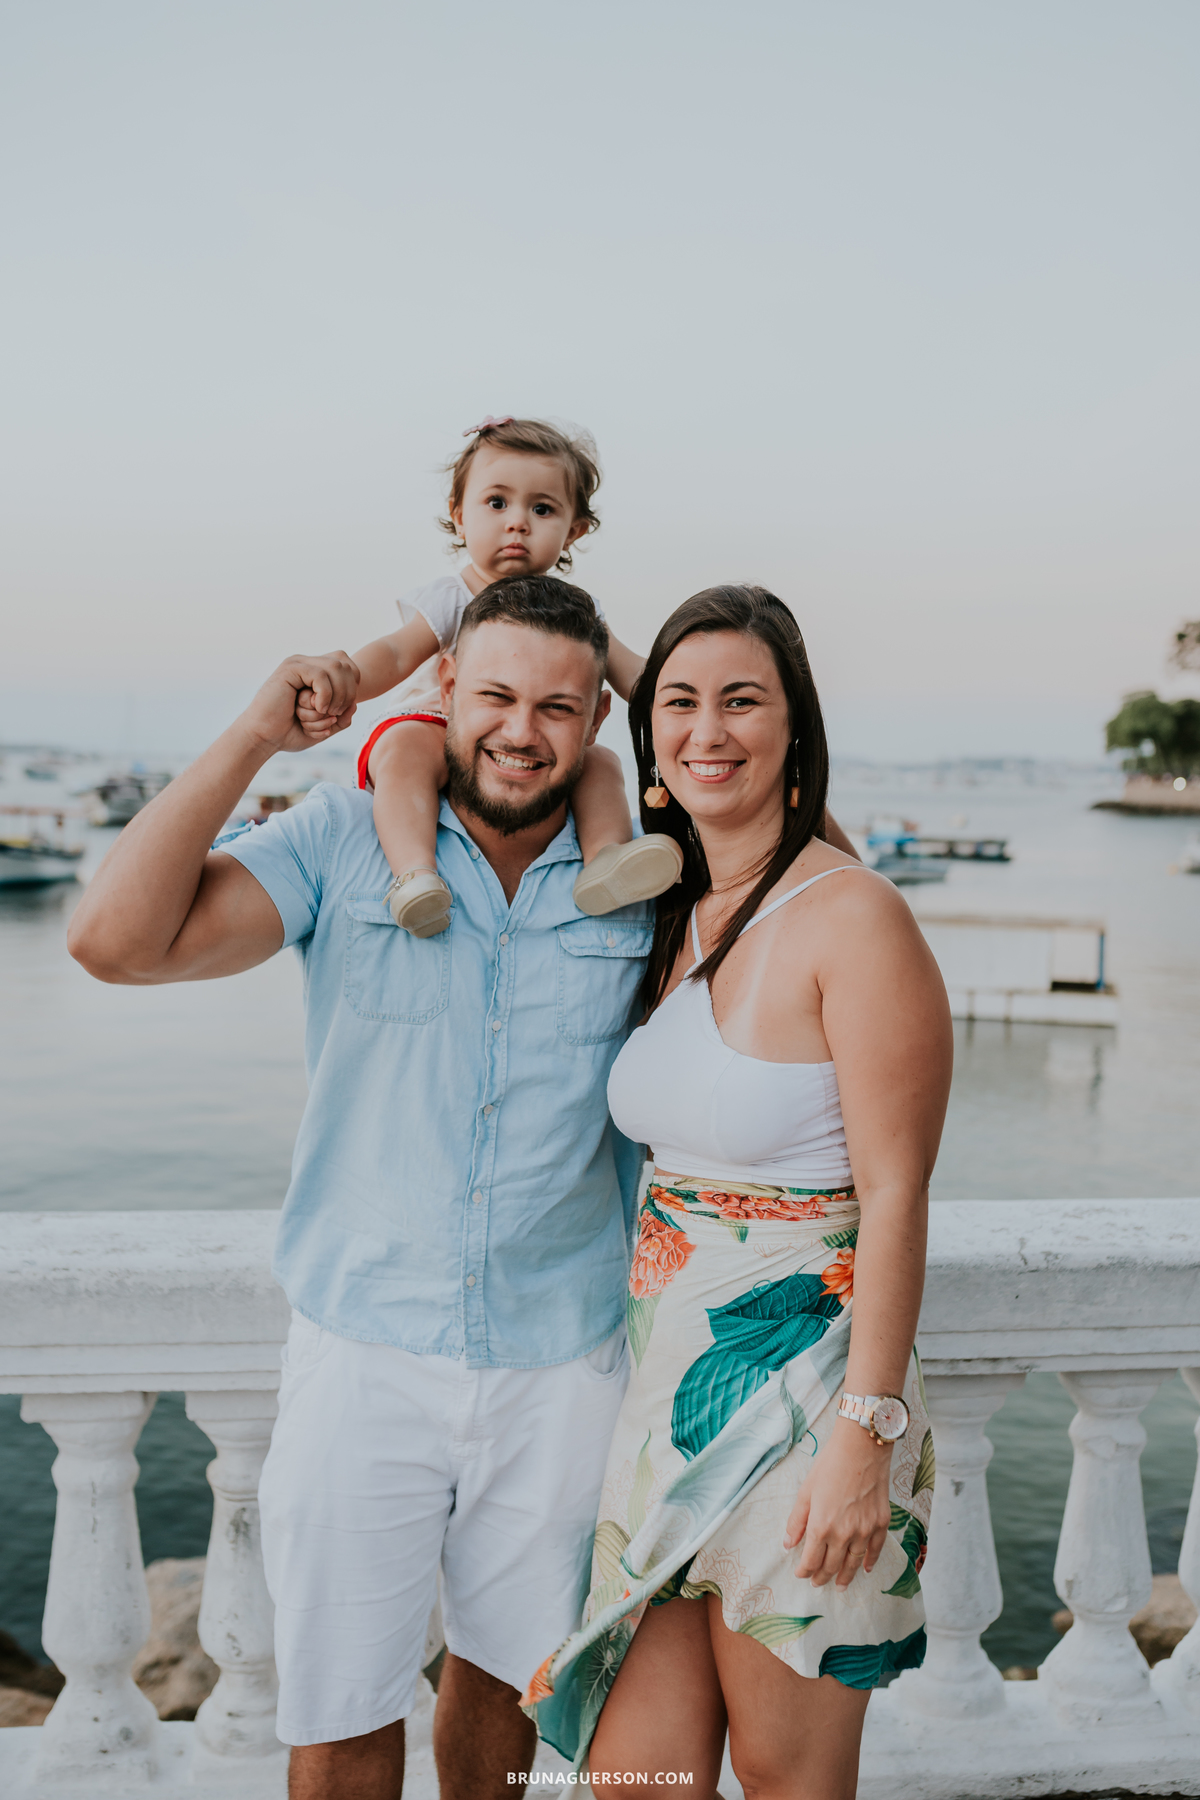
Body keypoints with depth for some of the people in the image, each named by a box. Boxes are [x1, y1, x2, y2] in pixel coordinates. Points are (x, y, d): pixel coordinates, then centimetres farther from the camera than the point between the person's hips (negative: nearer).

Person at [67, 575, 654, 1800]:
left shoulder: (635, 884, 0)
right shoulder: (346, 844, -6)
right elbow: (116, 939, -18)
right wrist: (255, 735, -17)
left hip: (561, 1365, 2)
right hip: (364, 1355, -2)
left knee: (502, 1673, 22)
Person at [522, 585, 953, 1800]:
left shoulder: (852, 916, -15)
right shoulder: (672, 917, 7)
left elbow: (895, 1196, -16)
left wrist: (864, 1437, -18)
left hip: (801, 1387, -6)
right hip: (666, 1379, 7)